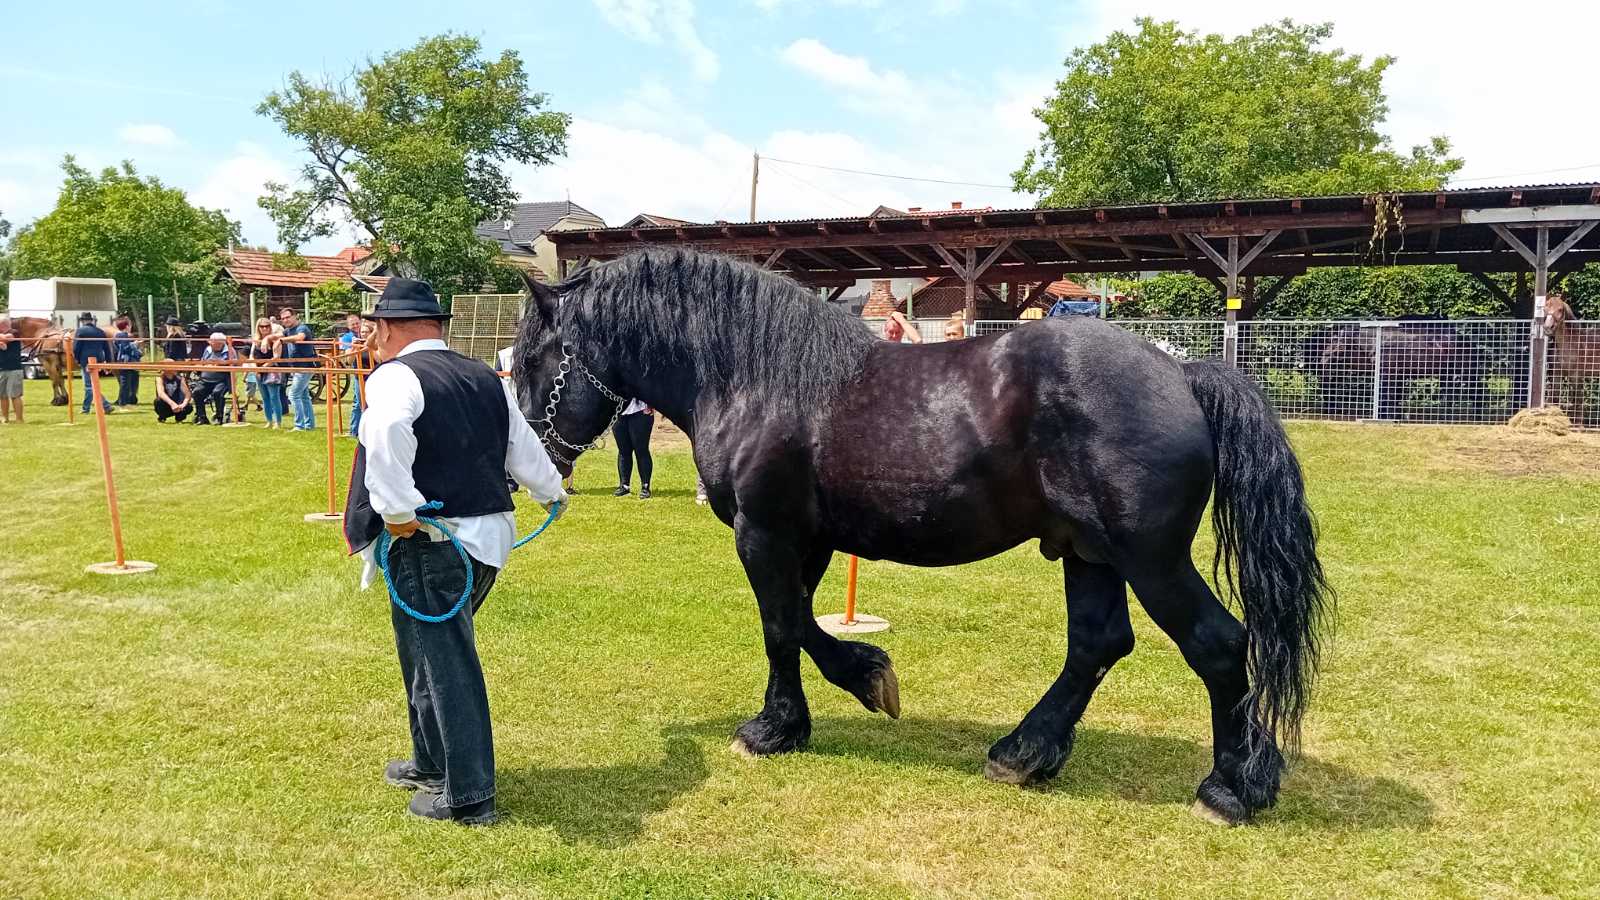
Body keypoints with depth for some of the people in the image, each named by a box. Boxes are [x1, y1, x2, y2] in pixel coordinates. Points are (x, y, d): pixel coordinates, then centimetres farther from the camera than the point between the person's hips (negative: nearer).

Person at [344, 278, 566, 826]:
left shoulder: (395, 376, -9)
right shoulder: (485, 379, 13)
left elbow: (385, 435, -33)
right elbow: (523, 447, 23)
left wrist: (398, 512, -25)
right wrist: (551, 491, 41)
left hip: (431, 543, -8)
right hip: (490, 536, 8)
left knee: (446, 665, 1)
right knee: (432, 649, 23)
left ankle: (468, 796, 10)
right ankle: (431, 763, 37)